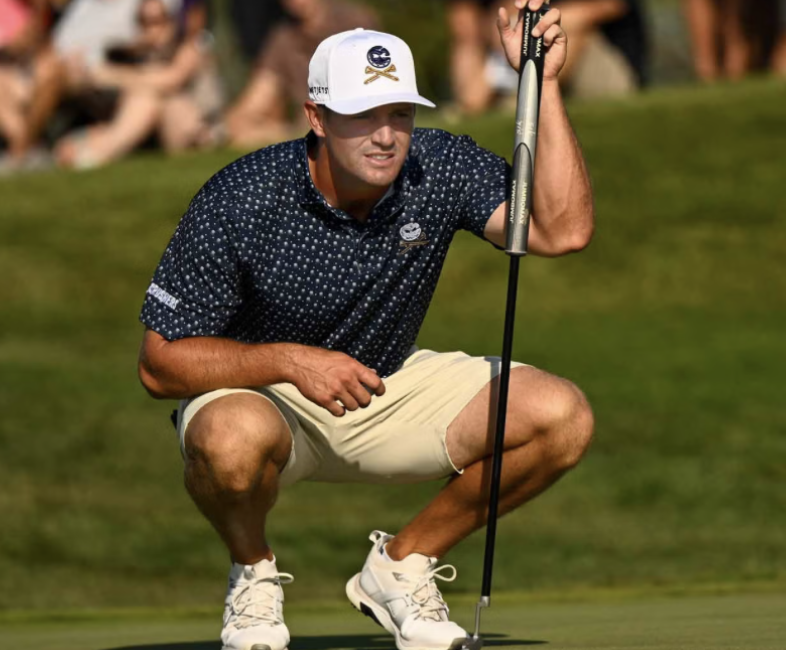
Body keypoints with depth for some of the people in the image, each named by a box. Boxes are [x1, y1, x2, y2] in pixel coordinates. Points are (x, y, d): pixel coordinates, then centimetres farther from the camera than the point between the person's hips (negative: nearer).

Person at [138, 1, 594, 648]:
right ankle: (253, 573, -5)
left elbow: (563, 229, -28)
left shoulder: (440, 168, -15)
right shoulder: (240, 201, -24)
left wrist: (543, 82, -33)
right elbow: (160, 362, -19)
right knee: (233, 441, -42)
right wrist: (290, 360, -33)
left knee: (562, 417, -17)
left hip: (389, 389, 4)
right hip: (254, 391, -4)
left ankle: (403, 564, 5)